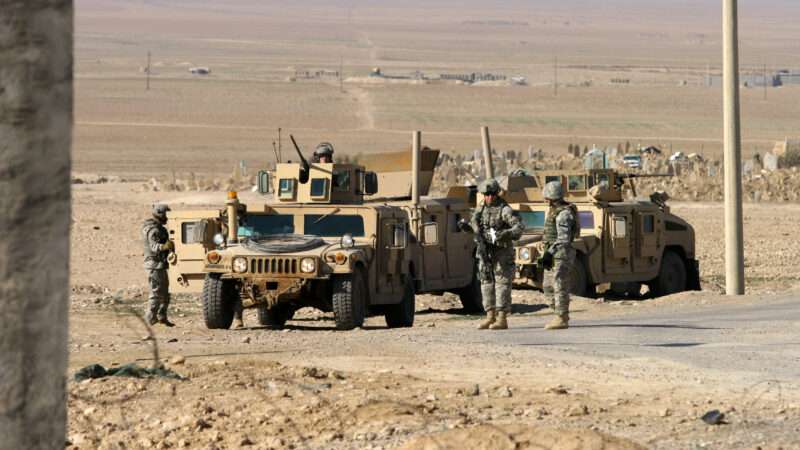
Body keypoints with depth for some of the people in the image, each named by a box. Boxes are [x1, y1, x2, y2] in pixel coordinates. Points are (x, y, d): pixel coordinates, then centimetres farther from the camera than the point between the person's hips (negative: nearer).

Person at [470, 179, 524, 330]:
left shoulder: (505, 210, -10)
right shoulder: (480, 210, 11)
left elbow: (519, 227, -19)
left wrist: (504, 234, -32)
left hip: (502, 253, -6)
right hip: (485, 252, 6)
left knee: (502, 284, -6)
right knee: (486, 283, 8)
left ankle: (502, 319, -6)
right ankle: (490, 316, 15)